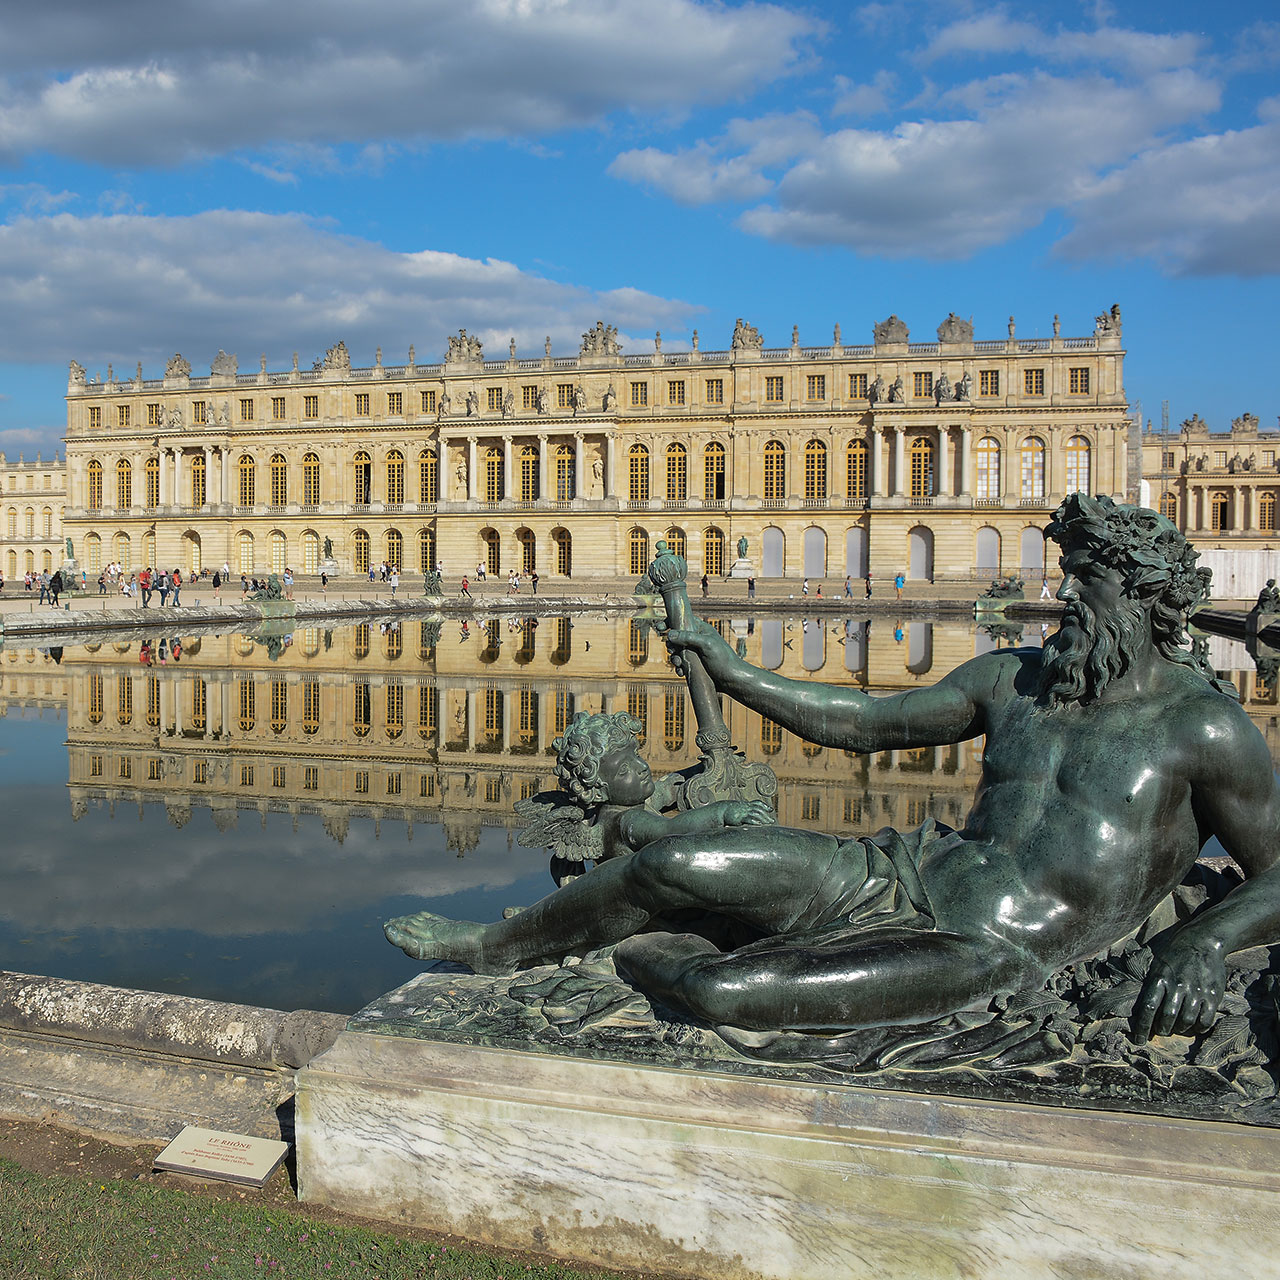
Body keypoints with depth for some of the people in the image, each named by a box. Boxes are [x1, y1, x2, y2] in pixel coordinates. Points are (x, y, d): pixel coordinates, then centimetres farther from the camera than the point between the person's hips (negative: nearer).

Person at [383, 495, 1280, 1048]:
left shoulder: (1204, 726, -5)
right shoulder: (1014, 677, 10)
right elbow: (862, 723, 14)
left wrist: (1202, 939, -17)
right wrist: (729, 669, 11)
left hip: (990, 954, -5)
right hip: (909, 876, 5)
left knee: (724, 992, -25)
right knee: (672, 863, -9)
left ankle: (637, 959, 12)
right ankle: (495, 946, 15)